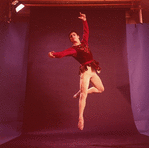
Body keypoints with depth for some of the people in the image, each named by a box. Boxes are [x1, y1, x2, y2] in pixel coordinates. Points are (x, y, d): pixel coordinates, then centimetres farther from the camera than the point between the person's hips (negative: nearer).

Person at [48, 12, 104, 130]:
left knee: (101, 89, 17)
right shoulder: (72, 49, -2)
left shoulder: (84, 42, 16)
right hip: (85, 71, -7)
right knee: (84, 95, -15)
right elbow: (63, 53, -19)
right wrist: (54, 54, -38)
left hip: (93, 70, 7)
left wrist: (84, 20, 17)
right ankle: (81, 118, -13)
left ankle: (80, 93, 27)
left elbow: (86, 31, 24)